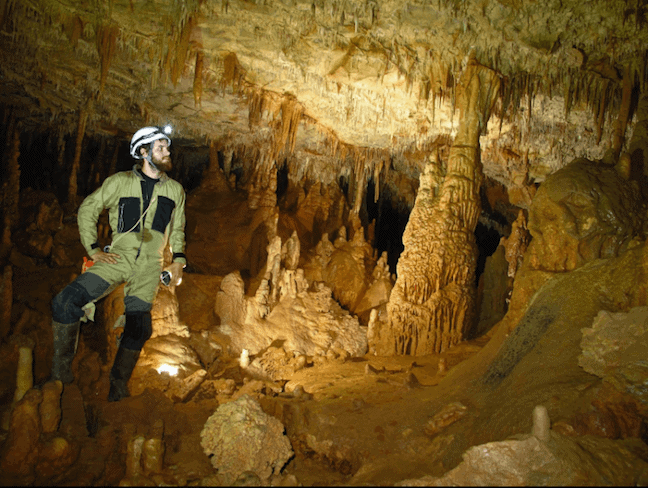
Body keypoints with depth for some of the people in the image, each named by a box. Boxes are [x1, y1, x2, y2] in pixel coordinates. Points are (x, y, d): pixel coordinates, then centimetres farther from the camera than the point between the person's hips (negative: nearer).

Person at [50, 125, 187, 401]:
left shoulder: (175, 190, 12)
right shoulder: (120, 182, 3)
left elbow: (177, 229, 23)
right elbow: (87, 209, 9)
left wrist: (178, 259, 10)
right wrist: (93, 249, 2)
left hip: (150, 266, 2)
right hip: (118, 256, -2)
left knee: (138, 327, -5)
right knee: (66, 302, -19)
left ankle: (117, 389, 14)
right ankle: (60, 373, -4)